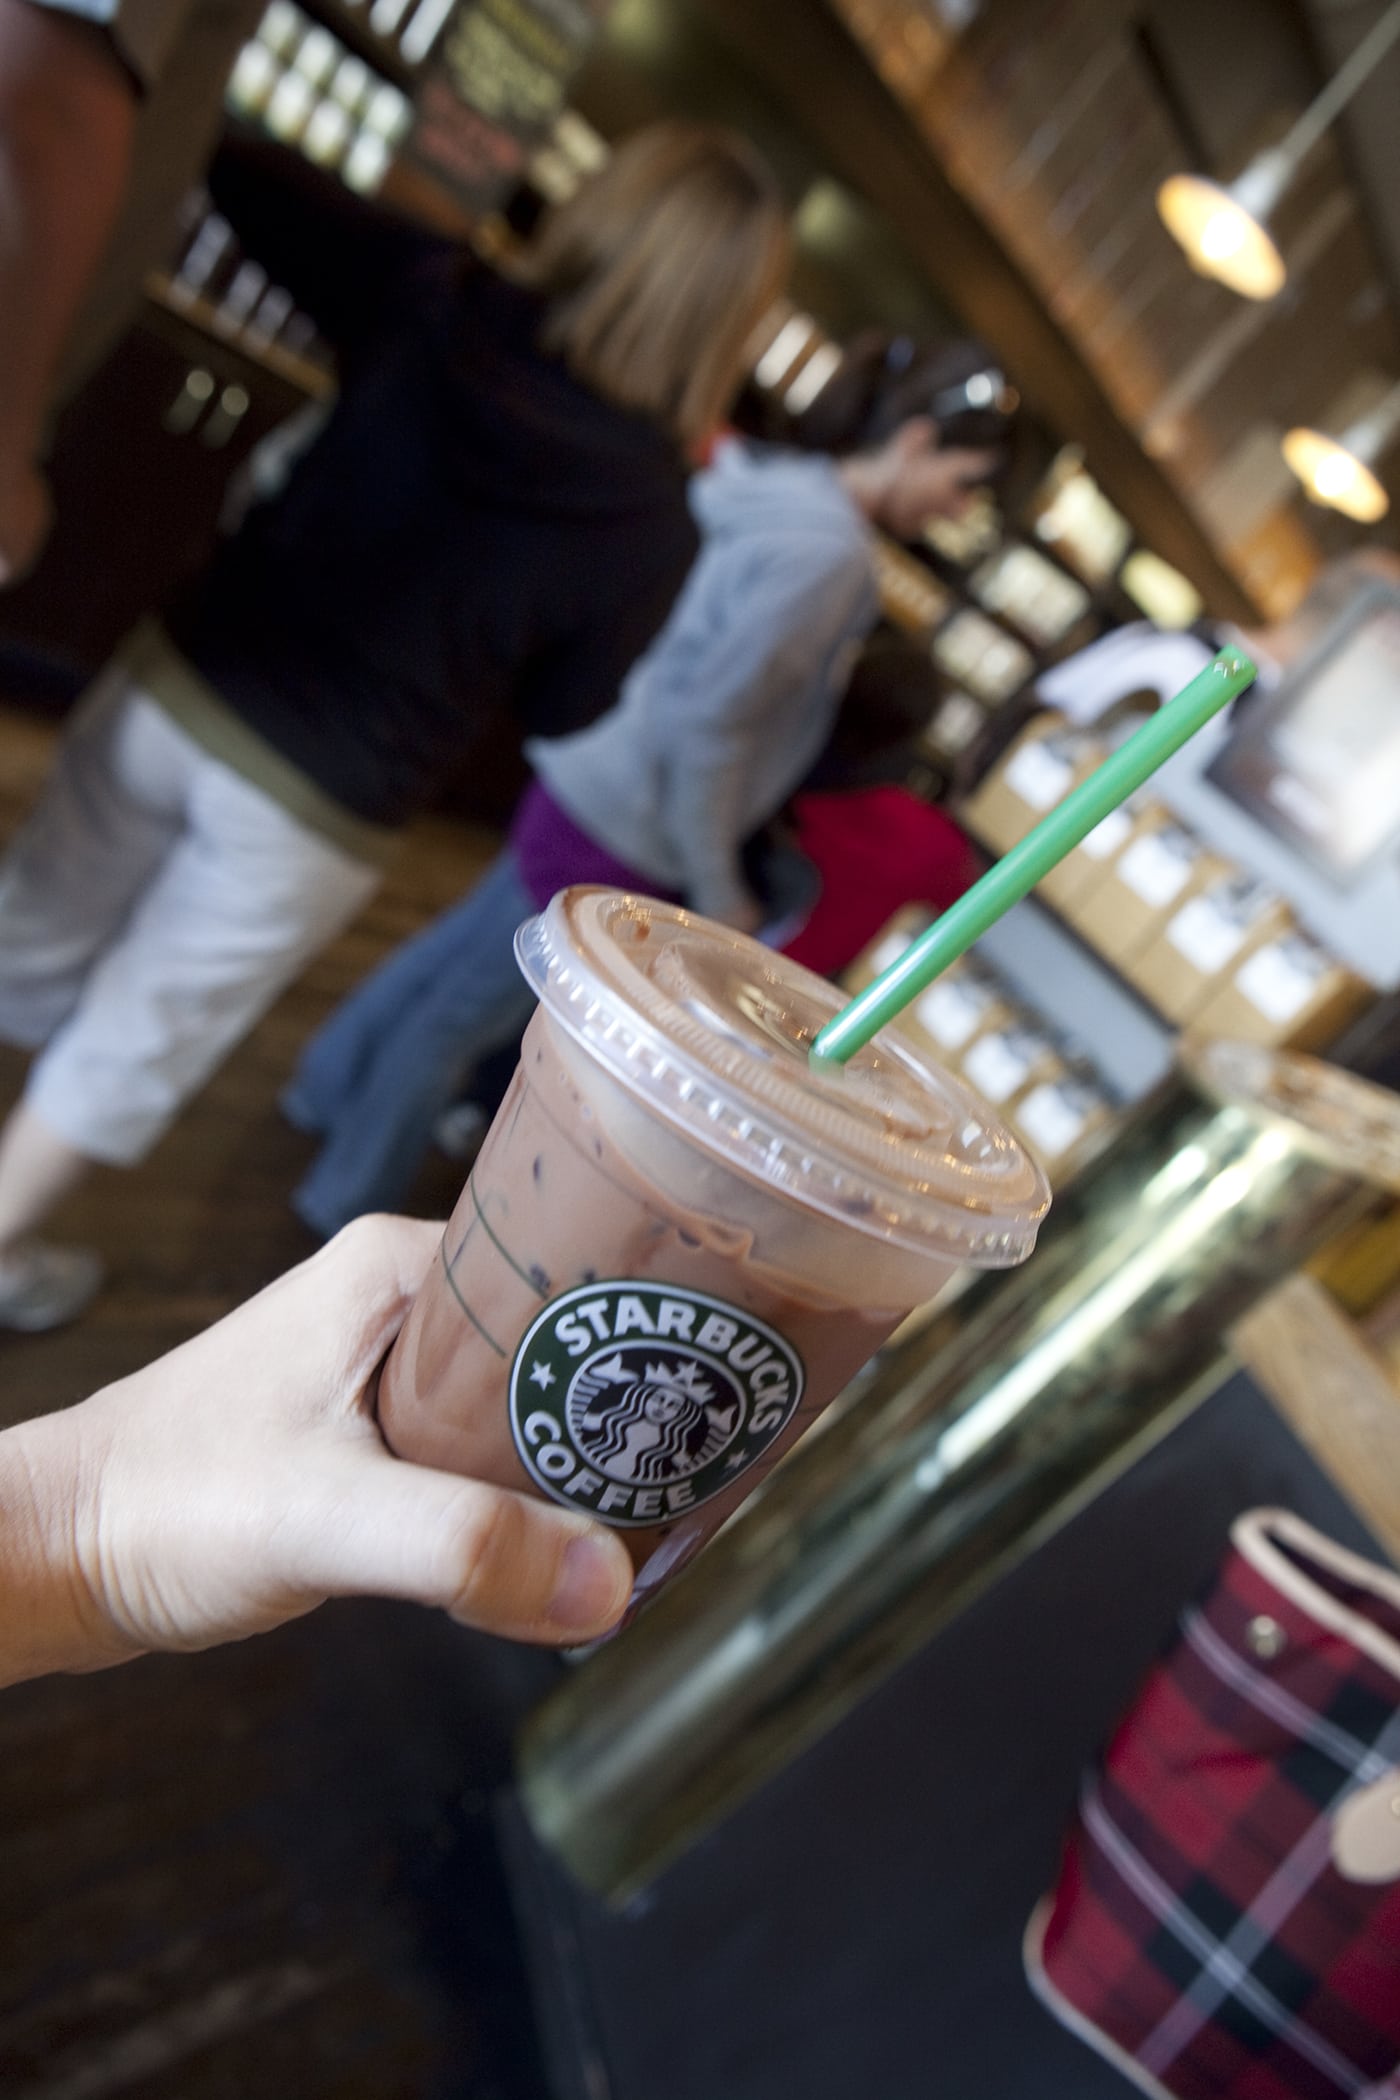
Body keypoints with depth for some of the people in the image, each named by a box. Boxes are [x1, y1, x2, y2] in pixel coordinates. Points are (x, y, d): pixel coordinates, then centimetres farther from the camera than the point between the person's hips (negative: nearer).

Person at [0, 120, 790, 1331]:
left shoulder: (430, 305, -10)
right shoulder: (652, 527, -17)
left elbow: (253, 180, 5)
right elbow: (555, 709, -2)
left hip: (180, 693, 3)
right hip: (314, 817, -2)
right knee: (140, 1042, 18)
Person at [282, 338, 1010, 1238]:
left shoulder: (775, 484, 6)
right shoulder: (826, 554, -24)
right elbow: (706, 724, -25)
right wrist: (716, 889, -15)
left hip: (587, 783, 9)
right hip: (617, 834, -9)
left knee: (455, 951, 25)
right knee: (466, 1010, 8)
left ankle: (329, 1090, 48)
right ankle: (350, 1205, 29)